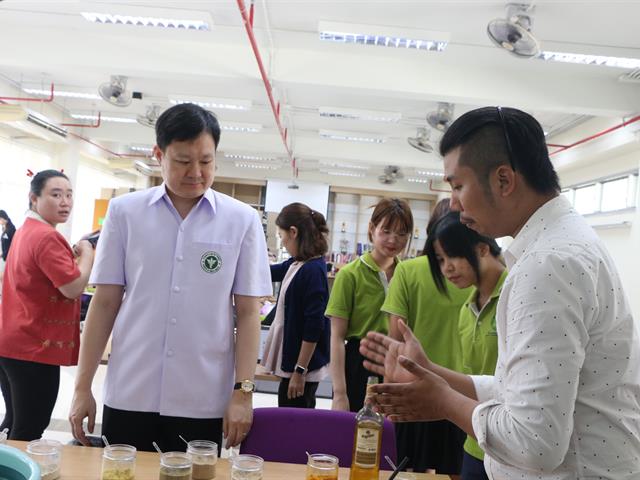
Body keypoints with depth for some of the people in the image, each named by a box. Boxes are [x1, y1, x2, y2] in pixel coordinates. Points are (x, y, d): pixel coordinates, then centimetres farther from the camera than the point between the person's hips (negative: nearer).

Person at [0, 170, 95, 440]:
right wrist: (87, 253, -8)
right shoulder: (47, 237, -19)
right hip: (35, 347, -10)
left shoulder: (24, 232, 13)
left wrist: (74, 254, 10)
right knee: (28, 433, 1)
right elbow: (73, 288, -24)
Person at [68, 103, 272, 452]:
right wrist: (83, 387, 3)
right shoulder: (124, 211, 1)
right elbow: (105, 303, 4)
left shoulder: (242, 220, -1)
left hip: (203, 403, 0)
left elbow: (248, 312, 0)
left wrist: (243, 391, -6)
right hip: (128, 397, 1)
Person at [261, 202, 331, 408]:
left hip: (302, 365, -9)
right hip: (292, 360, 9)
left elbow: (314, 327, -21)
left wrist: (299, 371, -18)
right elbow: (269, 272, 25)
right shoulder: (296, 265, 6)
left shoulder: (313, 270, -19)